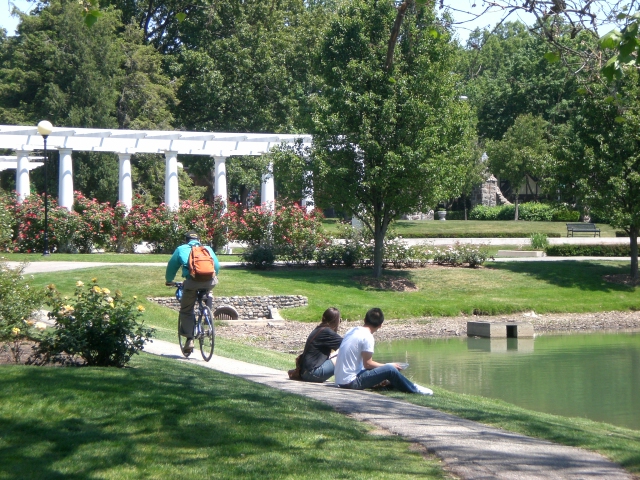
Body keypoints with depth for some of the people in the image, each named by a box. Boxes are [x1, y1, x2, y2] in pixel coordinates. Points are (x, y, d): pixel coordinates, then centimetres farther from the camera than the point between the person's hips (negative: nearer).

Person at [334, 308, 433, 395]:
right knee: (390, 370, -8)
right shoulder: (367, 337, -15)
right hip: (352, 382, -9)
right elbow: (367, 363, -14)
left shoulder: (353, 331, 10)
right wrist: (389, 365, 0)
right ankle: (414, 389, 10)